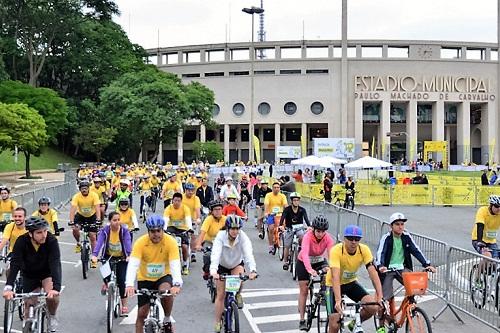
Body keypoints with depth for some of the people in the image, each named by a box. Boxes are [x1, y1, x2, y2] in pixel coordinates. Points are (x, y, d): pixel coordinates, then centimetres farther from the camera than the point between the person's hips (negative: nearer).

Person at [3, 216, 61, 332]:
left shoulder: (51, 241, -31)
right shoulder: (21, 242, -28)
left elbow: (55, 264, -40)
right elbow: (15, 264, -35)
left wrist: (56, 287, -53)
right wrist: (8, 287, -49)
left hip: (47, 272, -2)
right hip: (29, 274, 2)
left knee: (52, 295, -26)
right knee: (29, 304, 0)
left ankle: (52, 316, 4)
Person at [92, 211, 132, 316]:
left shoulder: (124, 230, -16)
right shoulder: (104, 231, -14)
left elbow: (128, 243, -30)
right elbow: (99, 243, -28)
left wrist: (129, 255, -47)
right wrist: (94, 255, -46)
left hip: (122, 258, -1)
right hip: (108, 257, 1)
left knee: (121, 281, -10)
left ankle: (124, 305, 4)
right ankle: (106, 283, 16)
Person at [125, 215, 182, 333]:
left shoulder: (170, 241, -21)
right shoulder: (140, 242, -21)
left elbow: (175, 264, -29)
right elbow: (133, 264, -29)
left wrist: (177, 284, -46)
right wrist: (129, 285, -45)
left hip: (163, 277, -1)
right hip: (145, 279, 1)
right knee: (142, 313, 1)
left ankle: (167, 319, -6)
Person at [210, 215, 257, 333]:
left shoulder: (243, 237, -27)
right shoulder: (221, 236, -29)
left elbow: (248, 253, -39)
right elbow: (215, 254, -42)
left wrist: (253, 270, -55)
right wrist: (213, 271, -59)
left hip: (237, 264, 1)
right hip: (222, 266, 0)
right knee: (221, 295, -2)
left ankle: (238, 295, 2)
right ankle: (217, 323, 14)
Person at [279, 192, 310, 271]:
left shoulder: (302, 210, -9)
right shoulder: (287, 209, -13)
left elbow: (306, 218, -22)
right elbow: (283, 217, -25)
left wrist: (309, 226, -41)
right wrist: (281, 225, -45)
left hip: (299, 228, 0)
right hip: (289, 229, 0)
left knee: (302, 236, -33)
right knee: (287, 246, 0)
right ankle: (285, 262, 18)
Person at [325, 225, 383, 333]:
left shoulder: (364, 250, -20)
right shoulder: (336, 251, -30)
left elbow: (373, 273, -25)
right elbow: (335, 277, -38)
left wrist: (380, 297, -35)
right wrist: (338, 300, -49)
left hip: (351, 282, 4)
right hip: (334, 285, -3)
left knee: (373, 307, -17)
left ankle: (354, 324, 11)